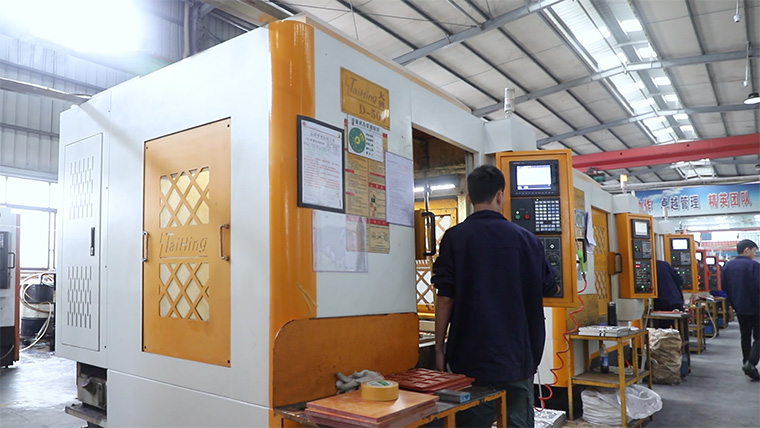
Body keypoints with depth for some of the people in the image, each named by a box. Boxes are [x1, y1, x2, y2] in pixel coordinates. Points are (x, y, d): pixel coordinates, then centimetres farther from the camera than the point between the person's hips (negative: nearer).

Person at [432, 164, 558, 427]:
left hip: (471, 357, -1)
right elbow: (549, 288, 11)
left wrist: (439, 347, 1)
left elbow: (445, 298, -9)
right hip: (517, 356, 2)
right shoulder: (526, 239, -2)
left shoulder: (454, 238, -8)